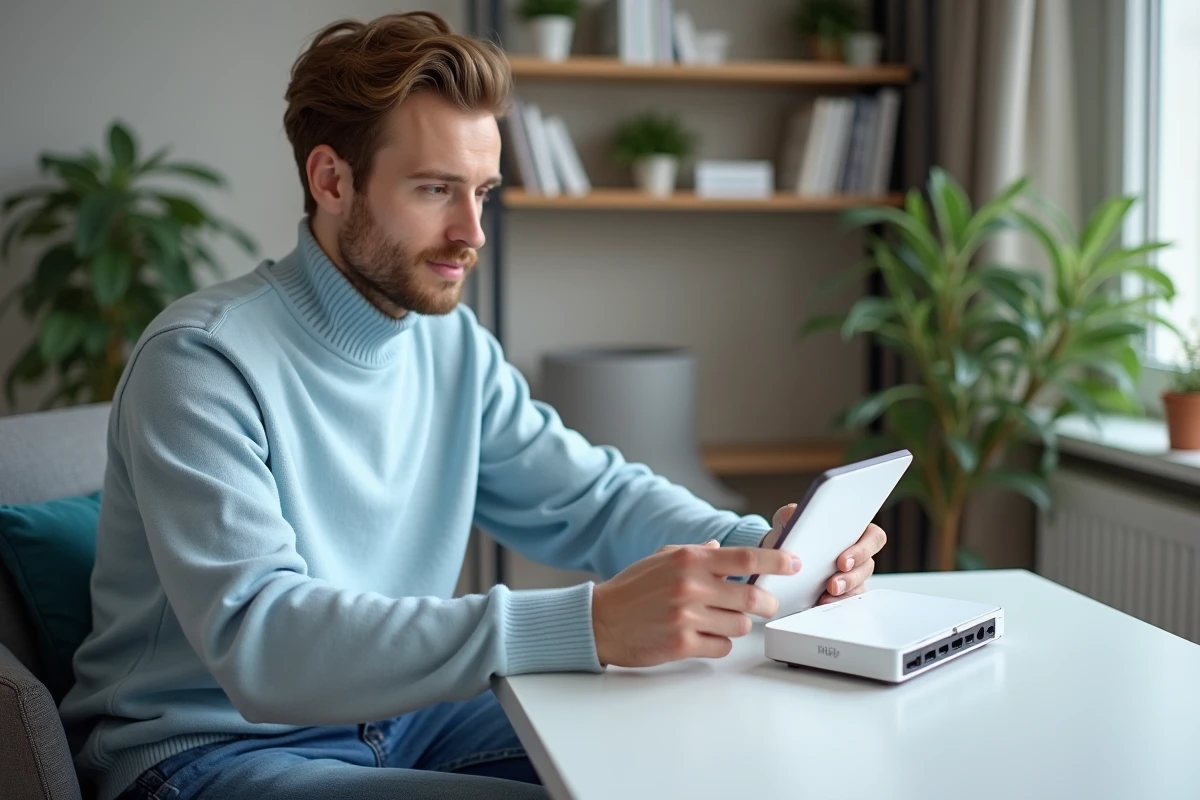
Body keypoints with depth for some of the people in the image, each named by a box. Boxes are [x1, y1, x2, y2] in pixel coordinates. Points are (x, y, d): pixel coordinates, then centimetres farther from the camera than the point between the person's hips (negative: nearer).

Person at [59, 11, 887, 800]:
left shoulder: (456, 346, 1)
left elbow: (592, 494, 7)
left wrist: (762, 549, -14)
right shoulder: (203, 361, -22)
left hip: (399, 713, 7)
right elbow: (259, 641, -33)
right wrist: (589, 626, -42)